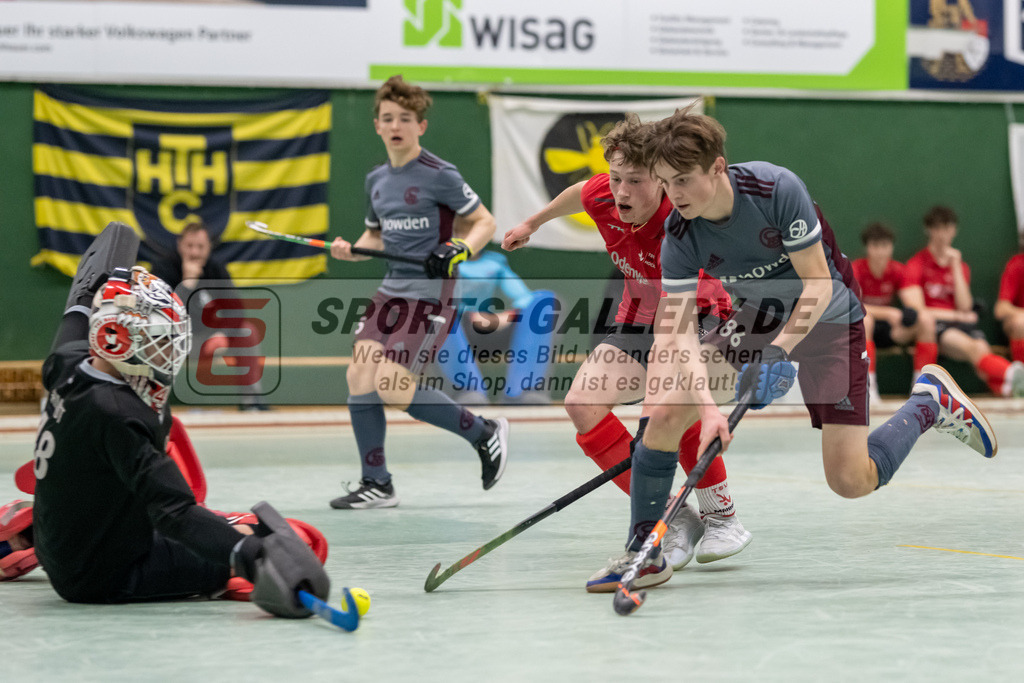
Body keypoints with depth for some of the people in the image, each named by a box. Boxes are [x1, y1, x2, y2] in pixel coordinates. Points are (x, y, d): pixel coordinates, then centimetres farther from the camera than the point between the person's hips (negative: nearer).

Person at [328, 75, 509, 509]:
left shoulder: (439, 175, -10)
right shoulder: (377, 180, 12)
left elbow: (484, 222, -6)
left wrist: (460, 251, -24)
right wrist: (350, 250, 3)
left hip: (432, 294, -7)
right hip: (392, 290, 7)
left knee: (390, 385, -15)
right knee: (359, 377, -3)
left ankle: (484, 434, 4)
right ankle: (376, 485, 9)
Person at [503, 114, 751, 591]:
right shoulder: (602, 196, -19)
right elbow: (578, 193, 9)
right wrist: (533, 223, 27)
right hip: (638, 320, 6)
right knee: (581, 404, -15)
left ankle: (720, 516, -10)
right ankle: (673, 519, -10)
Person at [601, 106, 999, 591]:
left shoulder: (778, 189, -29)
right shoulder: (678, 237, -19)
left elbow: (818, 285, -24)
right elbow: (681, 330, -21)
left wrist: (779, 353, -35)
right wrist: (707, 406, -36)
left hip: (826, 321, -4)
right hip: (756, 321, 4)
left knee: (851, 482, -10)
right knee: (665, 410, -17)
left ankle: (931, 402, 17)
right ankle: (644, 555, -4)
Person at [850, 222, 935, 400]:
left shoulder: (897, 270, 0)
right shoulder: (856, 269, -13)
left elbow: (912, 304, -2)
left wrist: (909, 314, -28)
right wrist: (888, 313, -35)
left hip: (887, 331, 4)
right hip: (858, 330, -4)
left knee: (927, 320, -19)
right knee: (863, 318, -40)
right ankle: (868, 385, -43)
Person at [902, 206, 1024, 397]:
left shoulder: (960, 265, 20)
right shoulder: (916, 264, 8)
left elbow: (965, 308, 4)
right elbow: (916, 309, -2)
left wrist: (956, 266, 0)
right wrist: (957, 315, -1)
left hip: (960, 323, 5)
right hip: (932, 324, -5)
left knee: (982, 348, -33)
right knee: (970, 347, -38)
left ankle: (1007, 385, -64)